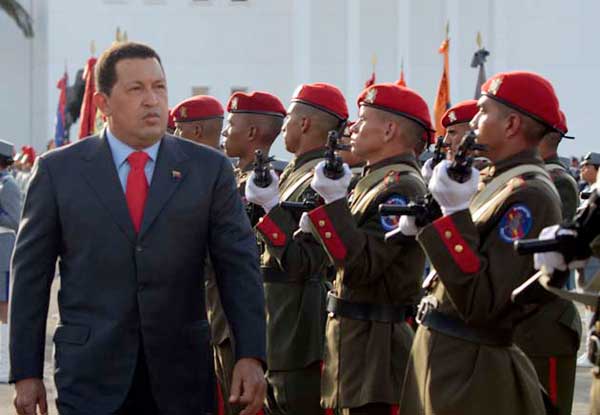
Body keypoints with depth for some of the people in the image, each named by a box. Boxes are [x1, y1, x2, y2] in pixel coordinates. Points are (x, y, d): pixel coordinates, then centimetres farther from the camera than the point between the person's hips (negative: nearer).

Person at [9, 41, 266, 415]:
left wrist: (251, 356, -11)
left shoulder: (209, 169, 4)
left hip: (179, 374, 1)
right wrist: (26, 373, 0)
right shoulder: (58, 170, 3)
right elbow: (31, 275, 4)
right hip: (90, 377, -1)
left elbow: (238, 265, 0)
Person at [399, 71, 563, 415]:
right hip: (437, 354, 8)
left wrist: (454, 212, -26)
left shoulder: (530, 197, -19)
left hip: (468, 372, -8)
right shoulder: (493, 181, 9)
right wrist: (420, 221, 1)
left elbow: (480, 305, -25)